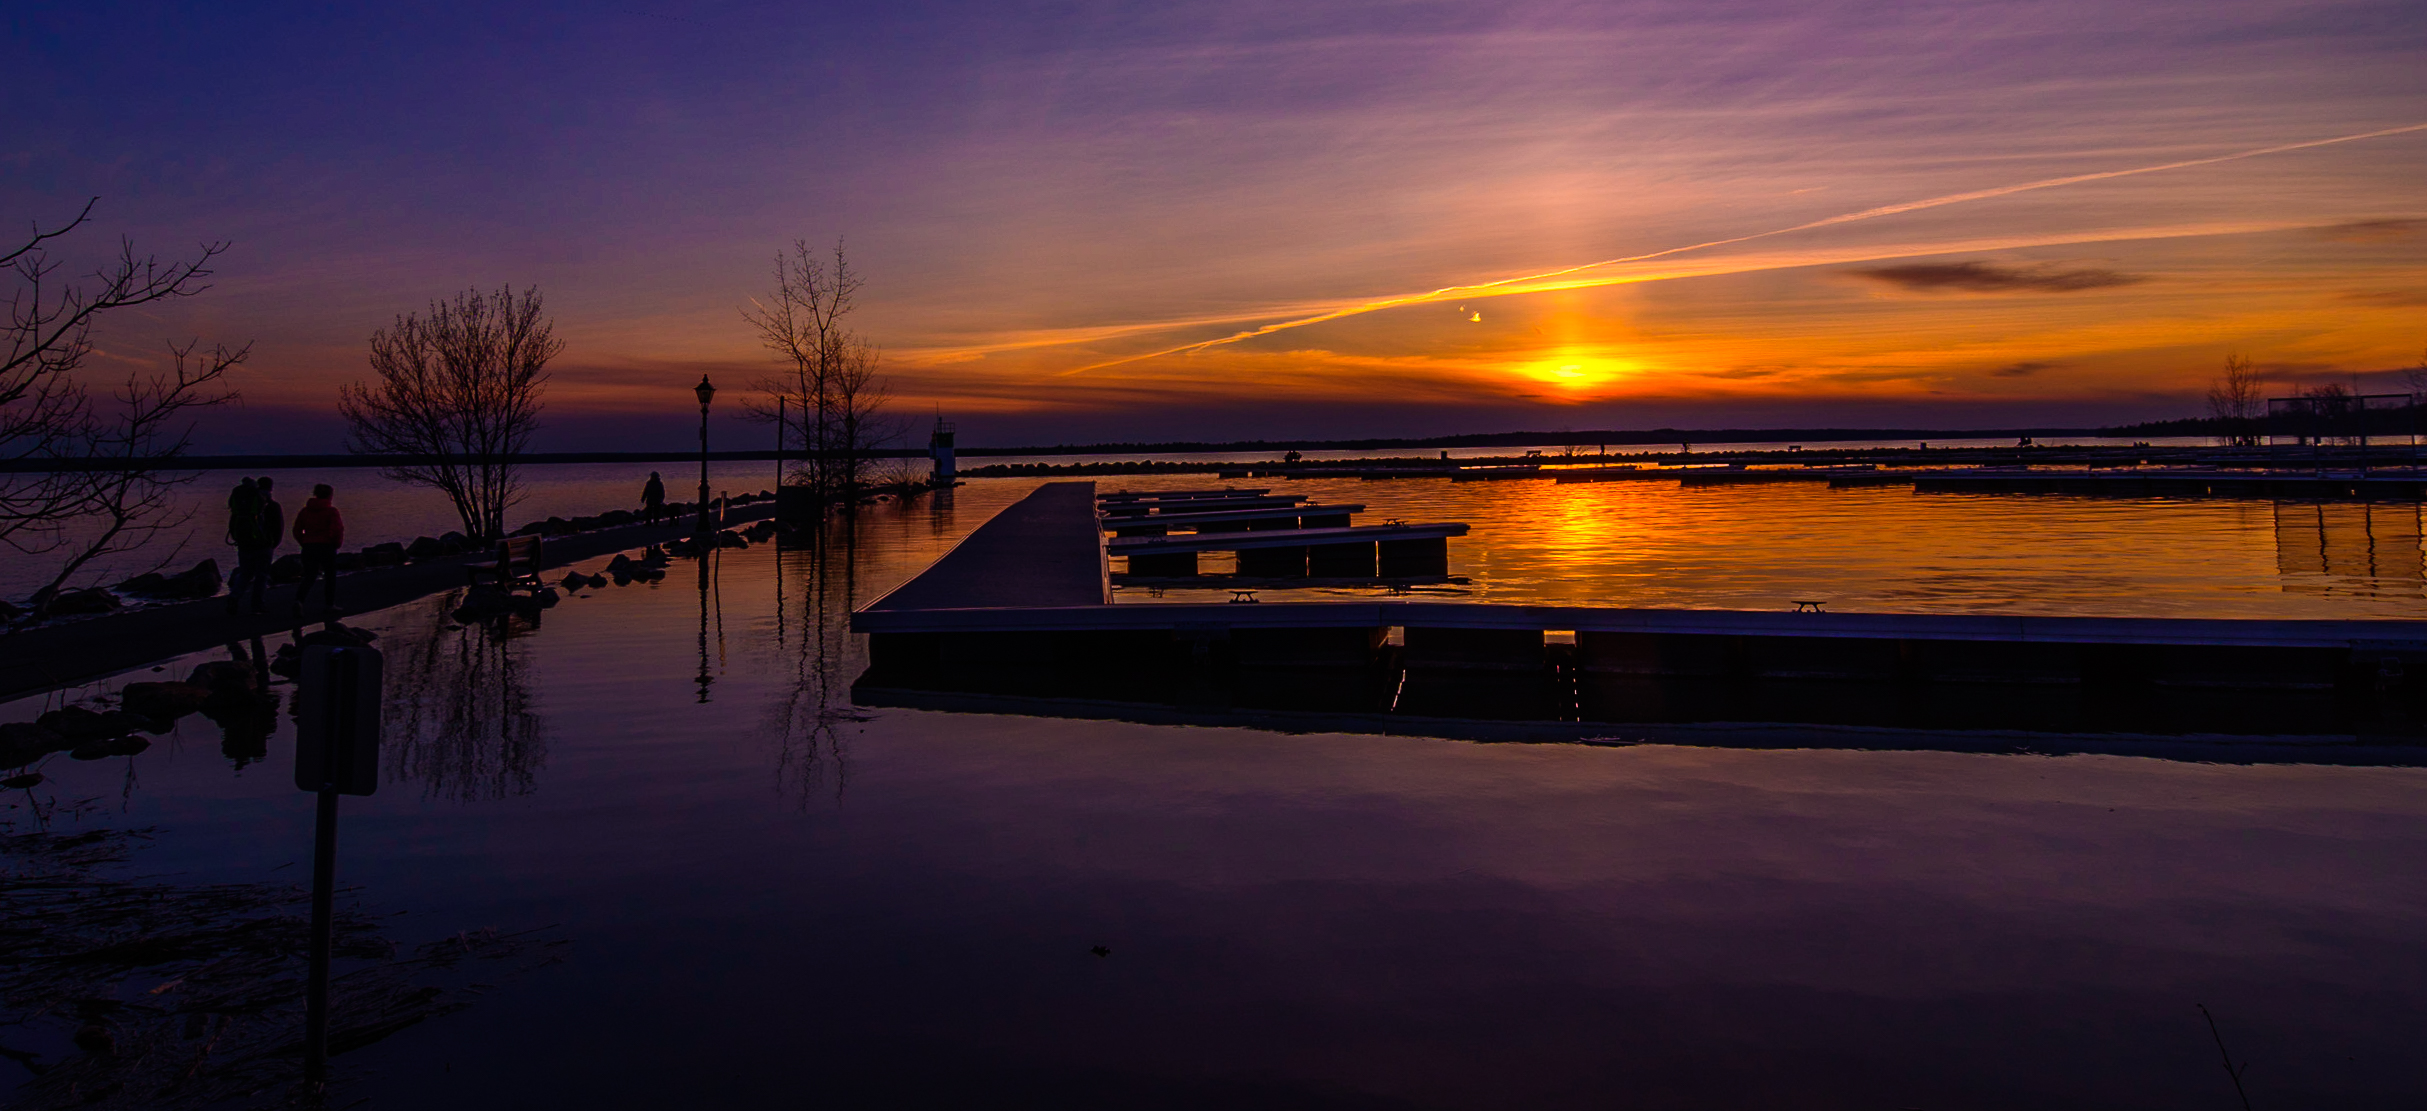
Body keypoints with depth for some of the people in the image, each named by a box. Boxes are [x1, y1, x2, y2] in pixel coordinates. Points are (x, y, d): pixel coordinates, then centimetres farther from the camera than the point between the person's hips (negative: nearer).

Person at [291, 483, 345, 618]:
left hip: (308, 548, 4)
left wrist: (305, 543, 14)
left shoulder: (305, 511, 8)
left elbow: (297, 530, 6)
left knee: (308, 577, 7)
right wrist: (336, 543, 1)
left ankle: (299, 600, -17)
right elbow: (338, 530, -16)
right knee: (330, 577, 10)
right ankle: (329, 606, 12)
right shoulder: (332, 512, -7)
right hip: (327, 547, -4)